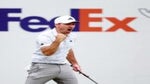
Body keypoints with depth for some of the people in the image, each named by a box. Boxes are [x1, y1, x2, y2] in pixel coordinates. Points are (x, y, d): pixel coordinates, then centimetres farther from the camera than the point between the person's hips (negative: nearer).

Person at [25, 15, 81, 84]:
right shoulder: (45, 36, -17)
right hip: (43, 66, -6)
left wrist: (74, 63, 31)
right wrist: (58, 41, -33)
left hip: (63, 67, 6)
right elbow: (47, 52, -30)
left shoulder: (71, 36, 7)